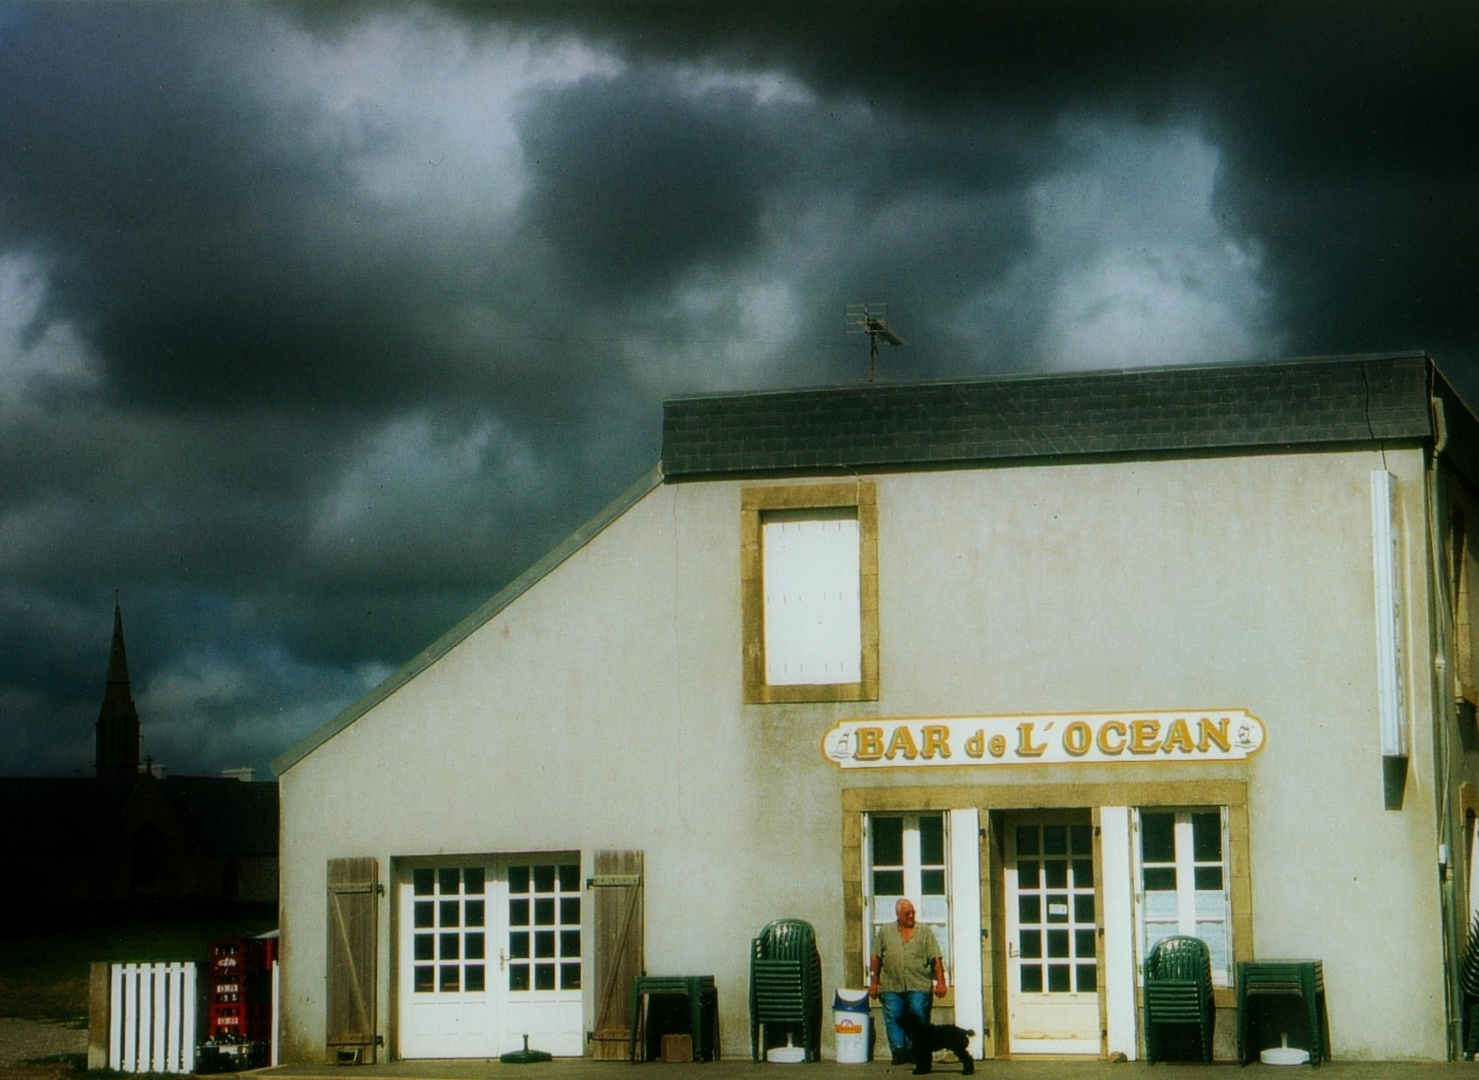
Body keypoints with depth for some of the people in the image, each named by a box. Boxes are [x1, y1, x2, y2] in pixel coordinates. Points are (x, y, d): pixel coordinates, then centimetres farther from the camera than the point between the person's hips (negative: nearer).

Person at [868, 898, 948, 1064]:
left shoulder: (925, 932, 10)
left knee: (919, 1018, -6)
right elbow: (876, 959, 12)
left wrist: (940, 982, -4)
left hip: (918, 987, -1)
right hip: (892, 988, 1)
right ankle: (898, 1051, -3)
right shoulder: (884, 932, 13)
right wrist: (873, 982, 6)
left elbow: (936, 960, 5)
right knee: (893, 1020, -4)